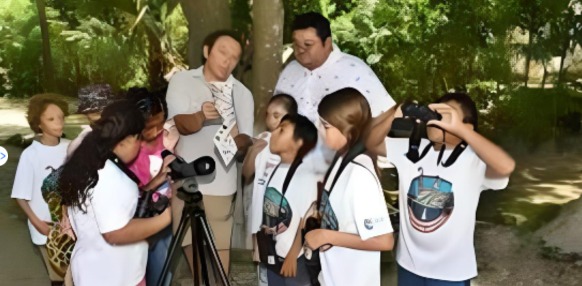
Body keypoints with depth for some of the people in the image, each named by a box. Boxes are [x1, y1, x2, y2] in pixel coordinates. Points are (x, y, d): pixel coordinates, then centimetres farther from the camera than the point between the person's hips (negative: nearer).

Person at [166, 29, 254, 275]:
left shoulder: (242, 93, 3)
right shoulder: (181, 81, 1)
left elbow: (246, 142, -2)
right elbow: (181, 124, -13)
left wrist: (238, 140, -25)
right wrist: (201, 116, -34)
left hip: (220, 184, 0)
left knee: (219, 245, 1)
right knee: (191, 242, 11)